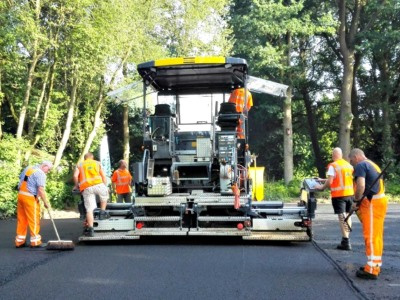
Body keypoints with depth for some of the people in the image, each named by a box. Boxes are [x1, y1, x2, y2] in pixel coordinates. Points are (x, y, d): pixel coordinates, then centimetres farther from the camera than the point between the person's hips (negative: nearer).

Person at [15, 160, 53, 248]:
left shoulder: (27, 168, 15)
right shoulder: (40, 173, -12)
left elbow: (21, 179, 18)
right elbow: (41, 189, -18)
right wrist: (46, 202, -12)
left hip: (20, 194, 8)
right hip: (30, 198, -8)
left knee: (21, 219, 12)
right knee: (34, 219, 0)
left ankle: (19, 241, 17)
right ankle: (35, 242, 4)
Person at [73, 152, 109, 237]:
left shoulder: (79, 165, 21)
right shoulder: (97, 163, 23)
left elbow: (75, 176, 4)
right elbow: (103, 176, 17)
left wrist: (76, 185, 19)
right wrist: (106, 187, 27)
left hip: (86, 188, 0)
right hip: (98, 184, 0)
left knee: (89, 209, 0)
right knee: (104, 196, 32)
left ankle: (90, 229, -5)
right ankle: (102, 213, 23)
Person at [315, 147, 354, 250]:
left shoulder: (333, 166, -9)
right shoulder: (349, 165, 12)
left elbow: (330, 181, -15)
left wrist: (322, 187, 1)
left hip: (339, 194, -6)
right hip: (350, 193, 6)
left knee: (342, 217, -5)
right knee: (347, 216, 17)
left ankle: (346, 242, -8)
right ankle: (346, 239, 25)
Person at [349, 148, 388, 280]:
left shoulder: (360, 165, -9)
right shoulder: (373, 165, 21)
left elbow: (361, 186, -22)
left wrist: (356, 201, -8)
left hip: (371, 203, -10)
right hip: (380, 200, 10)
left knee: (371, 236, -7)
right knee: (376, 235, 16)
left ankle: (371, 270, -5)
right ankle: (375, 265, 25)